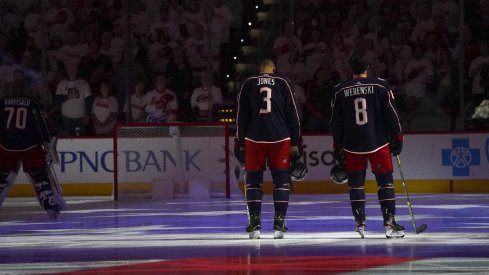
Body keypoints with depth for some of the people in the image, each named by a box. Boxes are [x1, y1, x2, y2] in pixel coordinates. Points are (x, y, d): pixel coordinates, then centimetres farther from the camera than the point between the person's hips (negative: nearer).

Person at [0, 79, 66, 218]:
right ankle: (51, 205, -5)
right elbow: (42, 125, -2)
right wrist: (48, 144, 1)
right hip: (31, 146, -1)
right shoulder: (34, 104, 3)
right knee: (40, 175, 4)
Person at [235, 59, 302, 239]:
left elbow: (241, 116, 6)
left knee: (253, 181, 7)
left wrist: (240, 142, 10)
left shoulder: (248, 84, 7)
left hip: (254, 139, 0)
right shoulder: (283, 83, 6)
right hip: (280, 138, 0)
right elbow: (292, 114, 4)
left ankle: (254, 225, 1)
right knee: (281, 180, 5)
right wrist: (296, 142, 8)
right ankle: (279, 224, -2)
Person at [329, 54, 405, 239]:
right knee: (385, 180, 2)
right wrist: (397, 138, 6)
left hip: (352, 145, 1)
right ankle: (389, 222, -5)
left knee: (356, 182, 10)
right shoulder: (380, 86, -2)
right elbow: (391, 114, -2)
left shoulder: (340, 90, 3)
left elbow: (336, 122, 7)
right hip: (379, 143, -1)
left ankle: (359, 223, 6)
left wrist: (338, 147, 14)